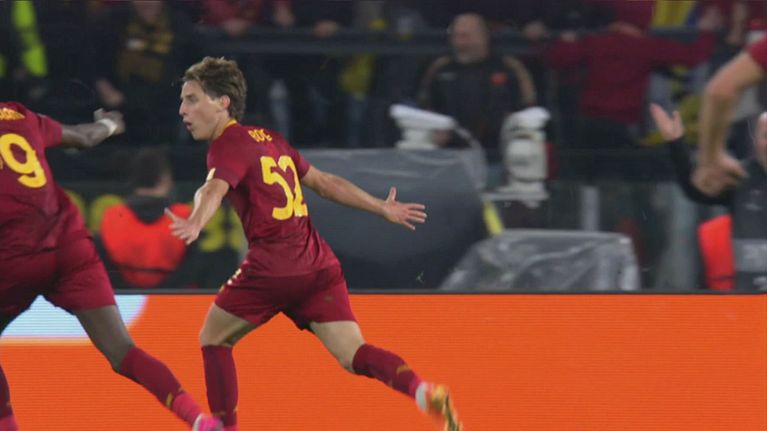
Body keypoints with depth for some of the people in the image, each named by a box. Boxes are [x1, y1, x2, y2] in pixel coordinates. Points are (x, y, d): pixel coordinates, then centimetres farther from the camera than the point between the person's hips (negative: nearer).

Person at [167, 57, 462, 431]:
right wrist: (383, 209, 39)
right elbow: (325, 182, 28)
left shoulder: (228, 146, -3)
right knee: (353, 356, -4)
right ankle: (425, 392, -29)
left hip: (271, 268, -7)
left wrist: (194, 224, -46)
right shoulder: (269, 140, 21)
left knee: (214, 339, 15)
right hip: (319, 266, 7)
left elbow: (213, 190, -26)